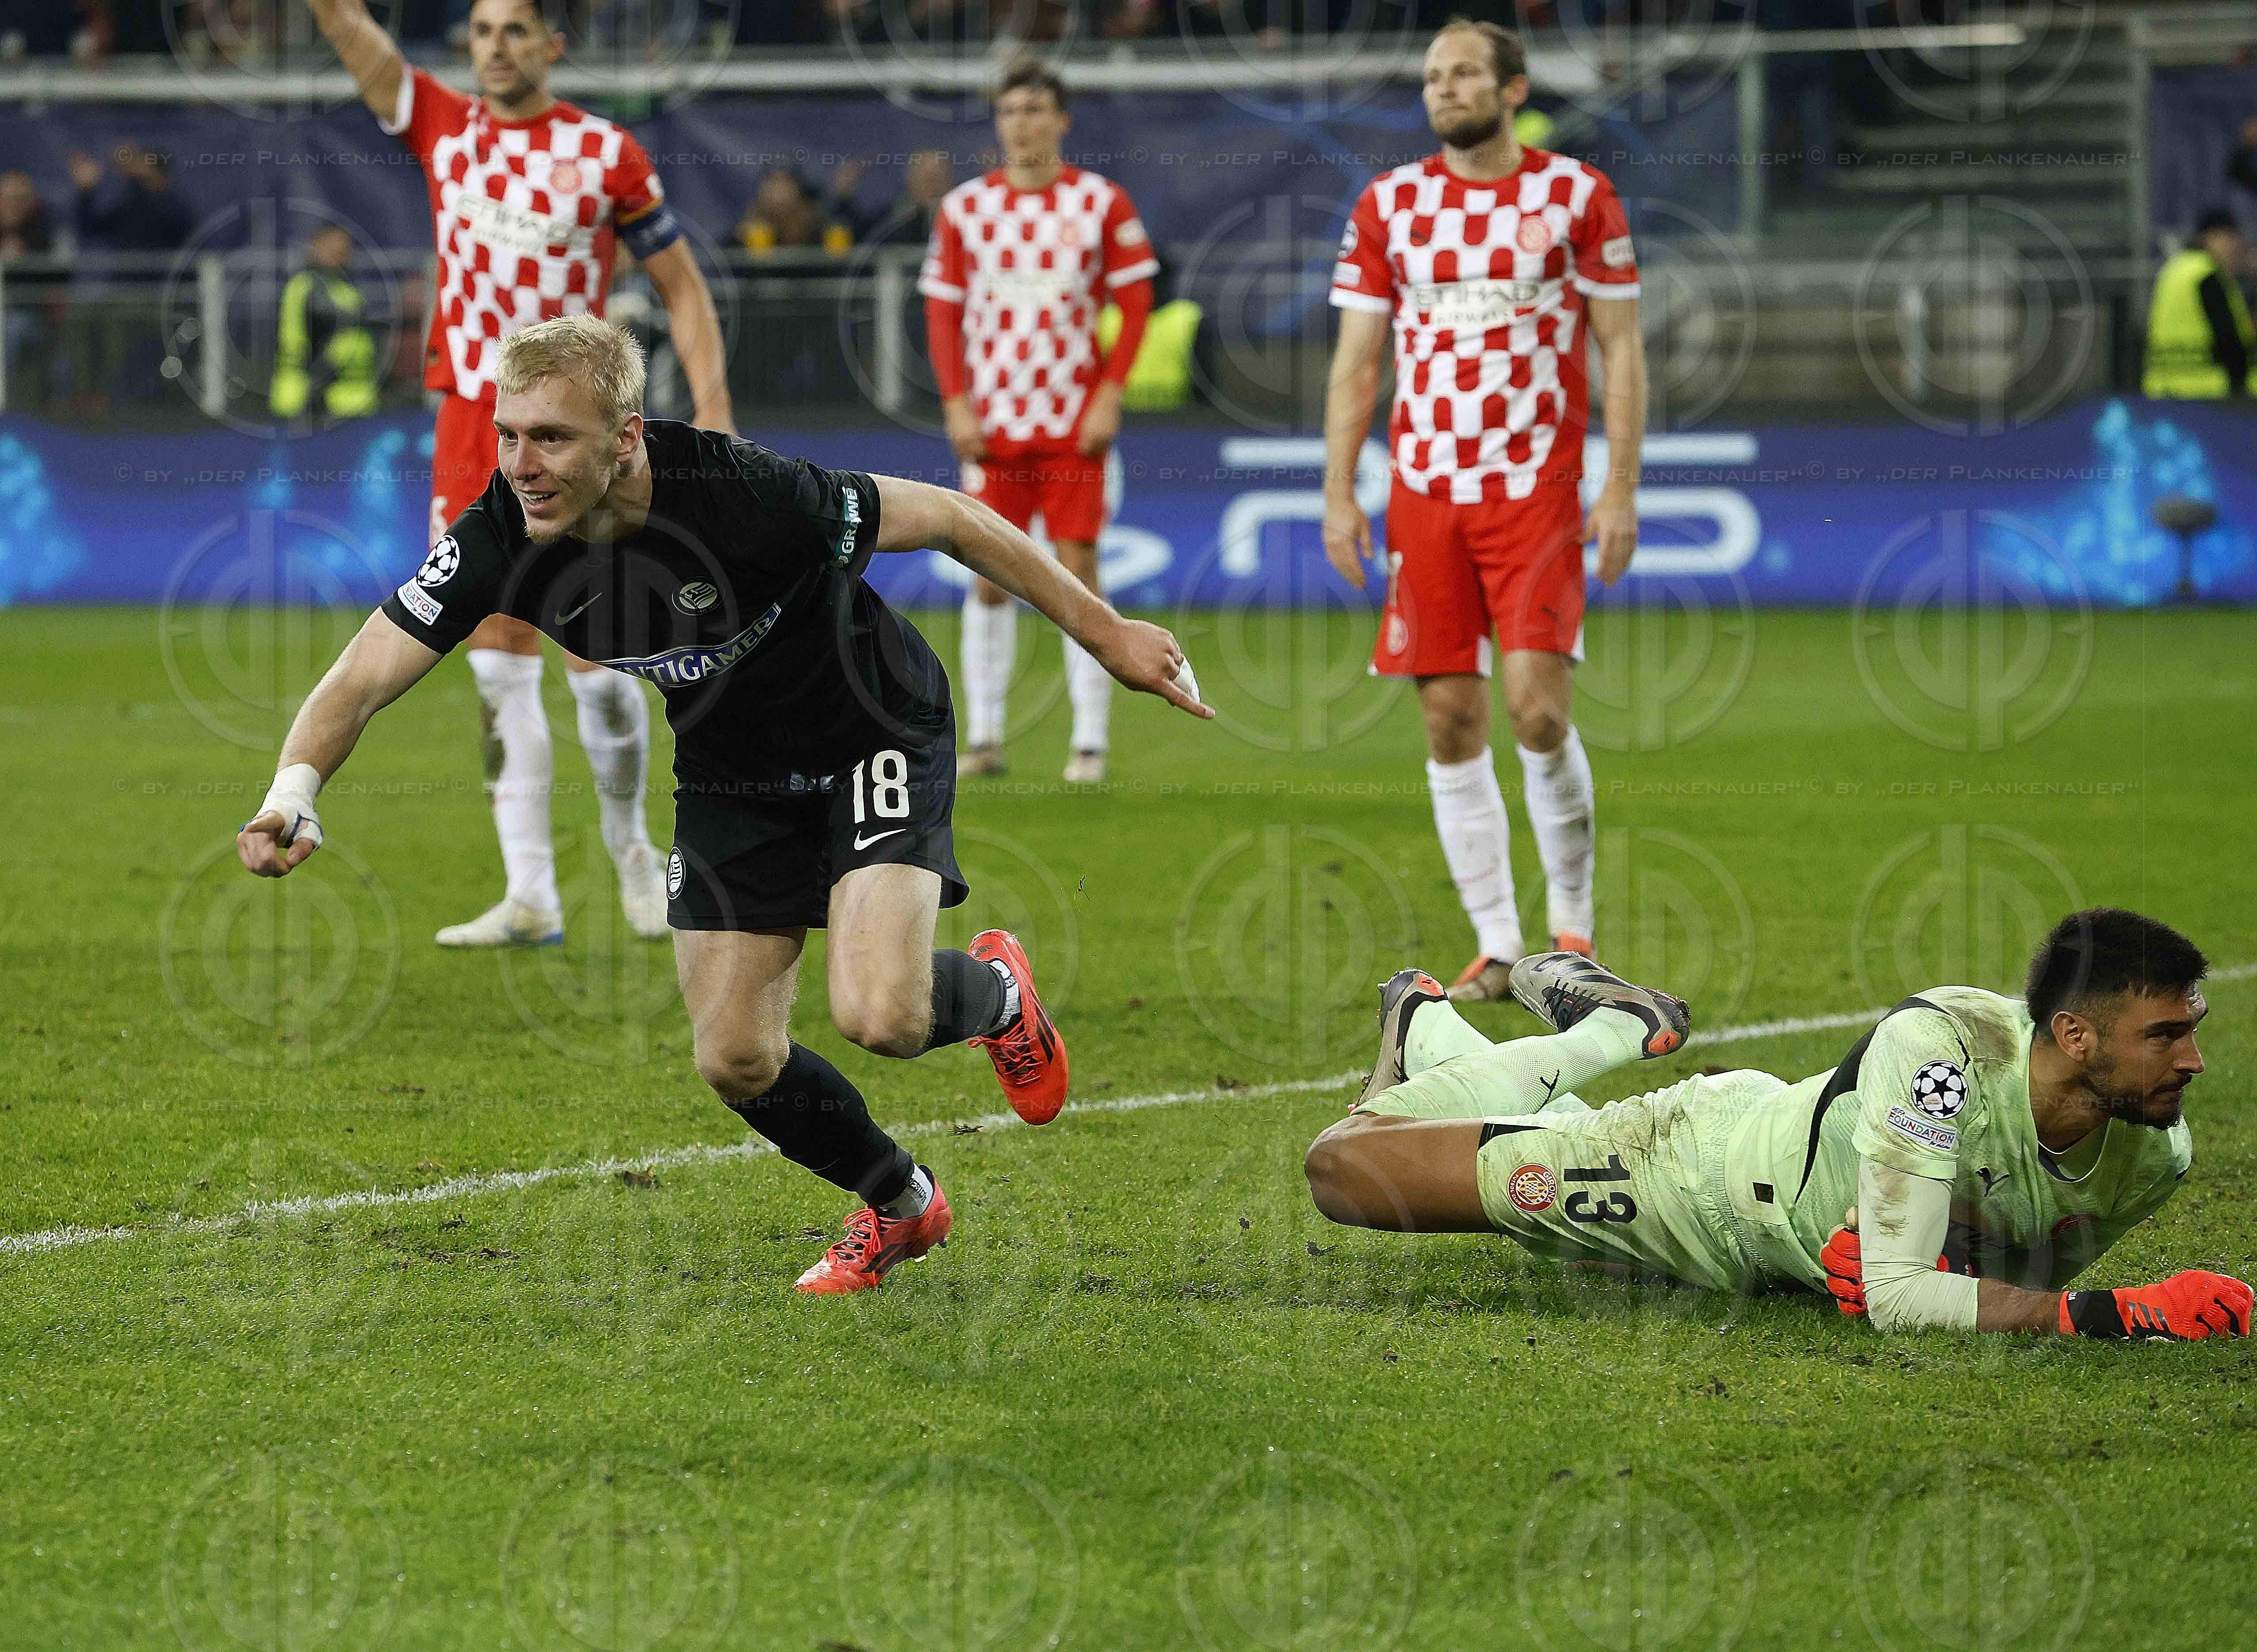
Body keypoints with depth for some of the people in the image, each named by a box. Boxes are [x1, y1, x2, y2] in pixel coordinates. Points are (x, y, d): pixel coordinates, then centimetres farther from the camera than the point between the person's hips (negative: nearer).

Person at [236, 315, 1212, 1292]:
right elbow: (364, 677, -23)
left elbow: (946, 521, -22)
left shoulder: (744, 495, -35)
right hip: (729, 780, 5)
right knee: (736, 1058, 0)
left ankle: (994, 991, 16)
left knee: (878, 1014, -23)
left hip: (875, 732, -5)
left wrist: (1105, 634, -13)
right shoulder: (501, 538, -23)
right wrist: (291, 795, -44)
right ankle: (901, 1206, 30)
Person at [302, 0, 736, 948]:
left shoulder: (606, 153, -1)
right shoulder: (441, 128, 7)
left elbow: (682, 288, 4)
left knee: (595, 668, -2)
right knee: (499, 669, 1)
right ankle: (530, 898, 3)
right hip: (469, 426, 3)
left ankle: (631, 851, 21)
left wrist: (712, 408, -6)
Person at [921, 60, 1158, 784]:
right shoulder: (965, 207, 5)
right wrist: (955, 404, -1)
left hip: (1074, 422, -2)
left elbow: (1135, 304, 2)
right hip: (992, 422, 2)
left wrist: (1110, 395, -7)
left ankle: (1091, 741, 0)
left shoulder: (1101, 202, 0)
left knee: (1077, 569, -4)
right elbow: (942, 310, 8)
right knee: (989, 576, 1)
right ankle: (983, 737, 8)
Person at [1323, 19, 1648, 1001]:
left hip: (1537, 490, -3)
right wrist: (1339, 493, 2)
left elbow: (1621, 350, 3)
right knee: (1450, 722, 0)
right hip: (1424, 492, 3)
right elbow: (1355, 361, 10)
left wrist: (1621, 489, -5)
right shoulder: (1388, 206, 8)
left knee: (1539, 710, -13)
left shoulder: (1577, 197, 2)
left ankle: (1571, 916, 6)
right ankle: (1497, 946, 7)